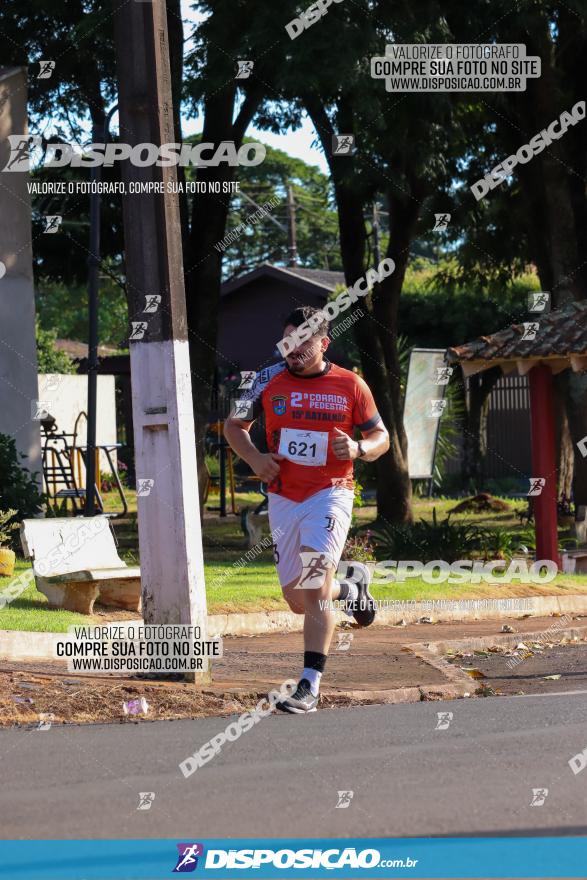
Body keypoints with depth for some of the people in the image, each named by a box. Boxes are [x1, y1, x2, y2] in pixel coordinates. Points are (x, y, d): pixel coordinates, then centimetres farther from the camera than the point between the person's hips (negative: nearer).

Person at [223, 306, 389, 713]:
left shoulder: (350, 386, -1)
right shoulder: (270, 380, 4)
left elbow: (381, 437, 8)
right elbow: (235, 424, 16)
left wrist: (358, 449, -15)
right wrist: (254, 457, -4)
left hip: (330, 493, -4)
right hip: (283, 498, 4)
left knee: (316, 585, -20)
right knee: (298, 601, 8)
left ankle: (310, 687, -21)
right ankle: (352, 586, 41)